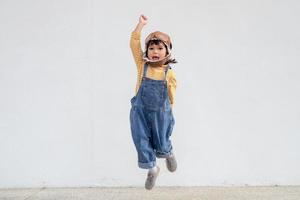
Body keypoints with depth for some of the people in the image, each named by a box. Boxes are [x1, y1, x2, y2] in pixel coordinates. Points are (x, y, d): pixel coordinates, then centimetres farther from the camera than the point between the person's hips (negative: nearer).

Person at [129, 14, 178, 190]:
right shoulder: (142, 65, -4)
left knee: (161, 144, 12)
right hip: (140, 112, 1)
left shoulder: (169, 73, -7)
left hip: (161, 113, -1)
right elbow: (134, 43, -12)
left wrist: (169, 113, 8)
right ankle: (152, 168, 30)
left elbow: (171, 97, 3)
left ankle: (169, 153, 49)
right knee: (141, 142, 5)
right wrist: (141, 24, -18)